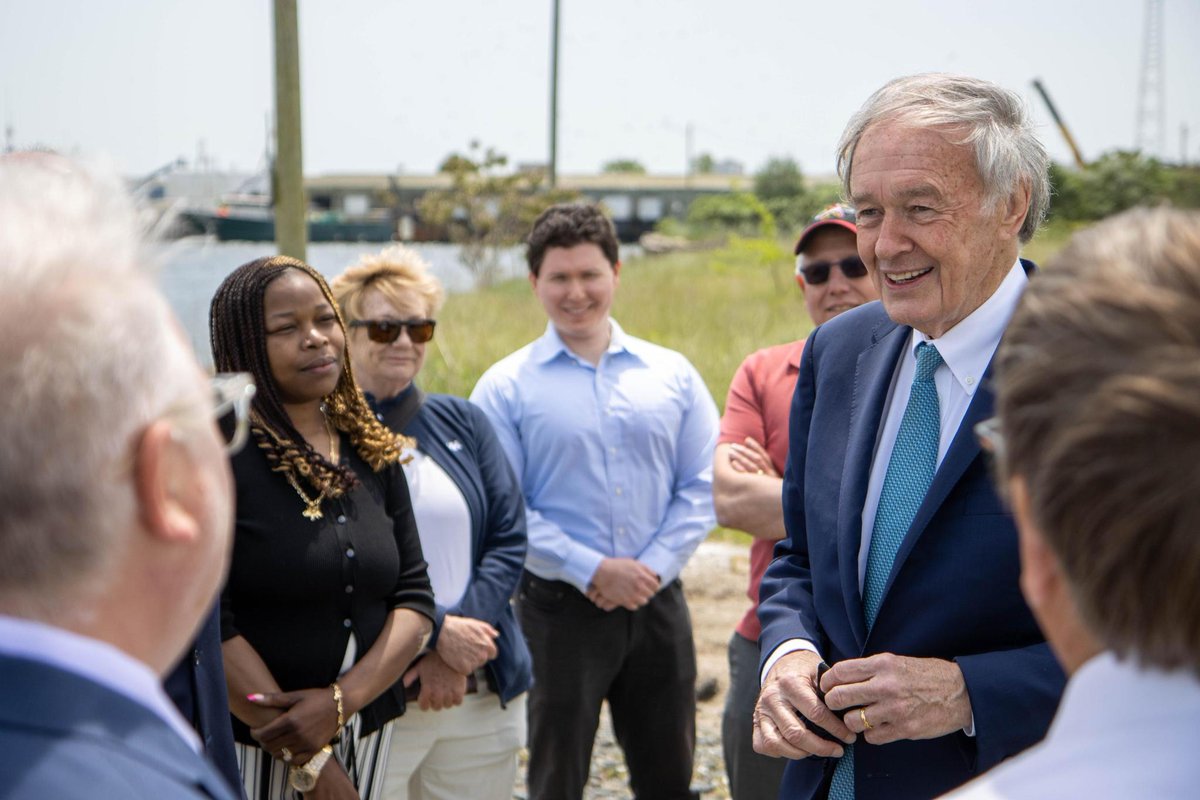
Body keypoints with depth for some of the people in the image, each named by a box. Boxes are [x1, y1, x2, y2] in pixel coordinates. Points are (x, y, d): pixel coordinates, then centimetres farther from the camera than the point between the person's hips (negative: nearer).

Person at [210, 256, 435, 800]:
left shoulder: (373, 453, 5)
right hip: (249, 739, -5)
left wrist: (342, 700, -13)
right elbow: (207, 626, -17)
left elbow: (415, 596, 4)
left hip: (368, 729, 5)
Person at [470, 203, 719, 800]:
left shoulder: (672, 374, 6)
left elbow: (702, 484, 3)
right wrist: (592, 570, -15)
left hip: (659, 603, 3)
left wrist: (653, 566, -9)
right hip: (560, 608, -3)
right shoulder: (506, 386, -2)